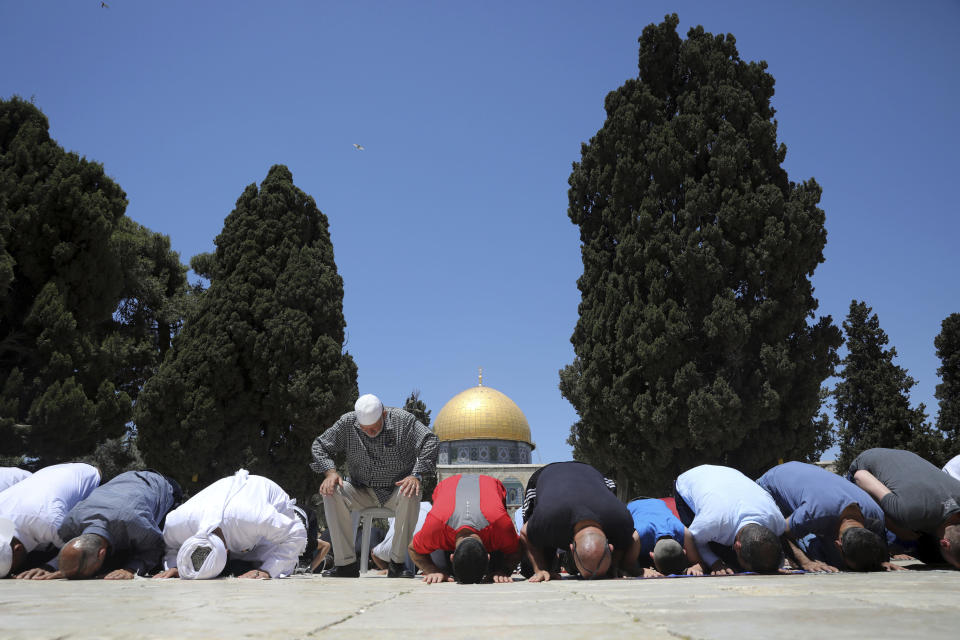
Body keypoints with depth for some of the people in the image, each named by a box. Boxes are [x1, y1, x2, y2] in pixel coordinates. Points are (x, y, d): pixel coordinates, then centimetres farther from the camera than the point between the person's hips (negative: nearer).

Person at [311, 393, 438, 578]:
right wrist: (330, 472, -15)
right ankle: (346, 563, -21)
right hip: (362, 493, 2)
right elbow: (320, 445, 3)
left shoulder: (403, 420, -11)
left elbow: (431, 442, -15)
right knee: (331, 492, -25)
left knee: (411, 495, -36)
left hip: (396, 490, -2)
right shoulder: (347, 423, -5)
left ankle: (397, 562, -24)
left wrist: (416, 475, -27)